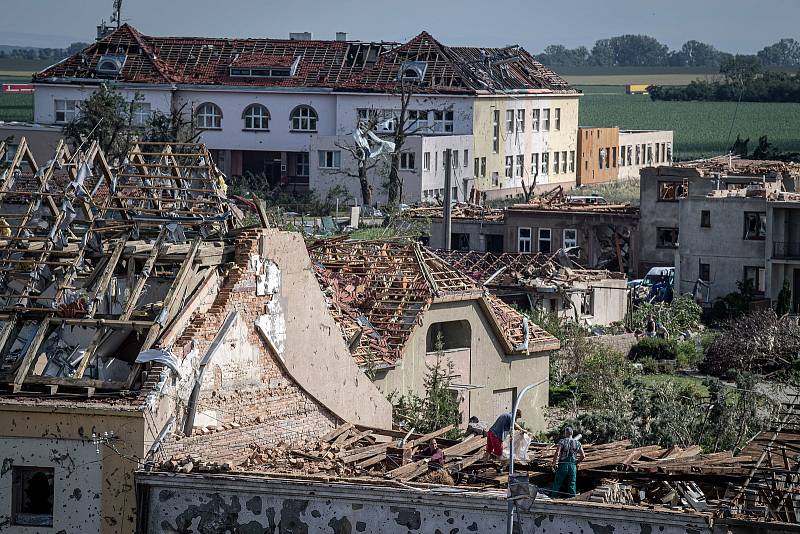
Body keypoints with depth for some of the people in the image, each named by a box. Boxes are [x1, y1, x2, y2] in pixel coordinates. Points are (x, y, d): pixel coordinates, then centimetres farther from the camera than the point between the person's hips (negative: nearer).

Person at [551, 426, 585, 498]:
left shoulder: (562, 441, -7)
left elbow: (557, 453, -19)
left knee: (557, 484, 7)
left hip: (563, 465, -3)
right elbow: (583, 456, 3)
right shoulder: (577, 443, 5)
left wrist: (554, 463, -8)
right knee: (572, 485, 8)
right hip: (573, 466, 3)